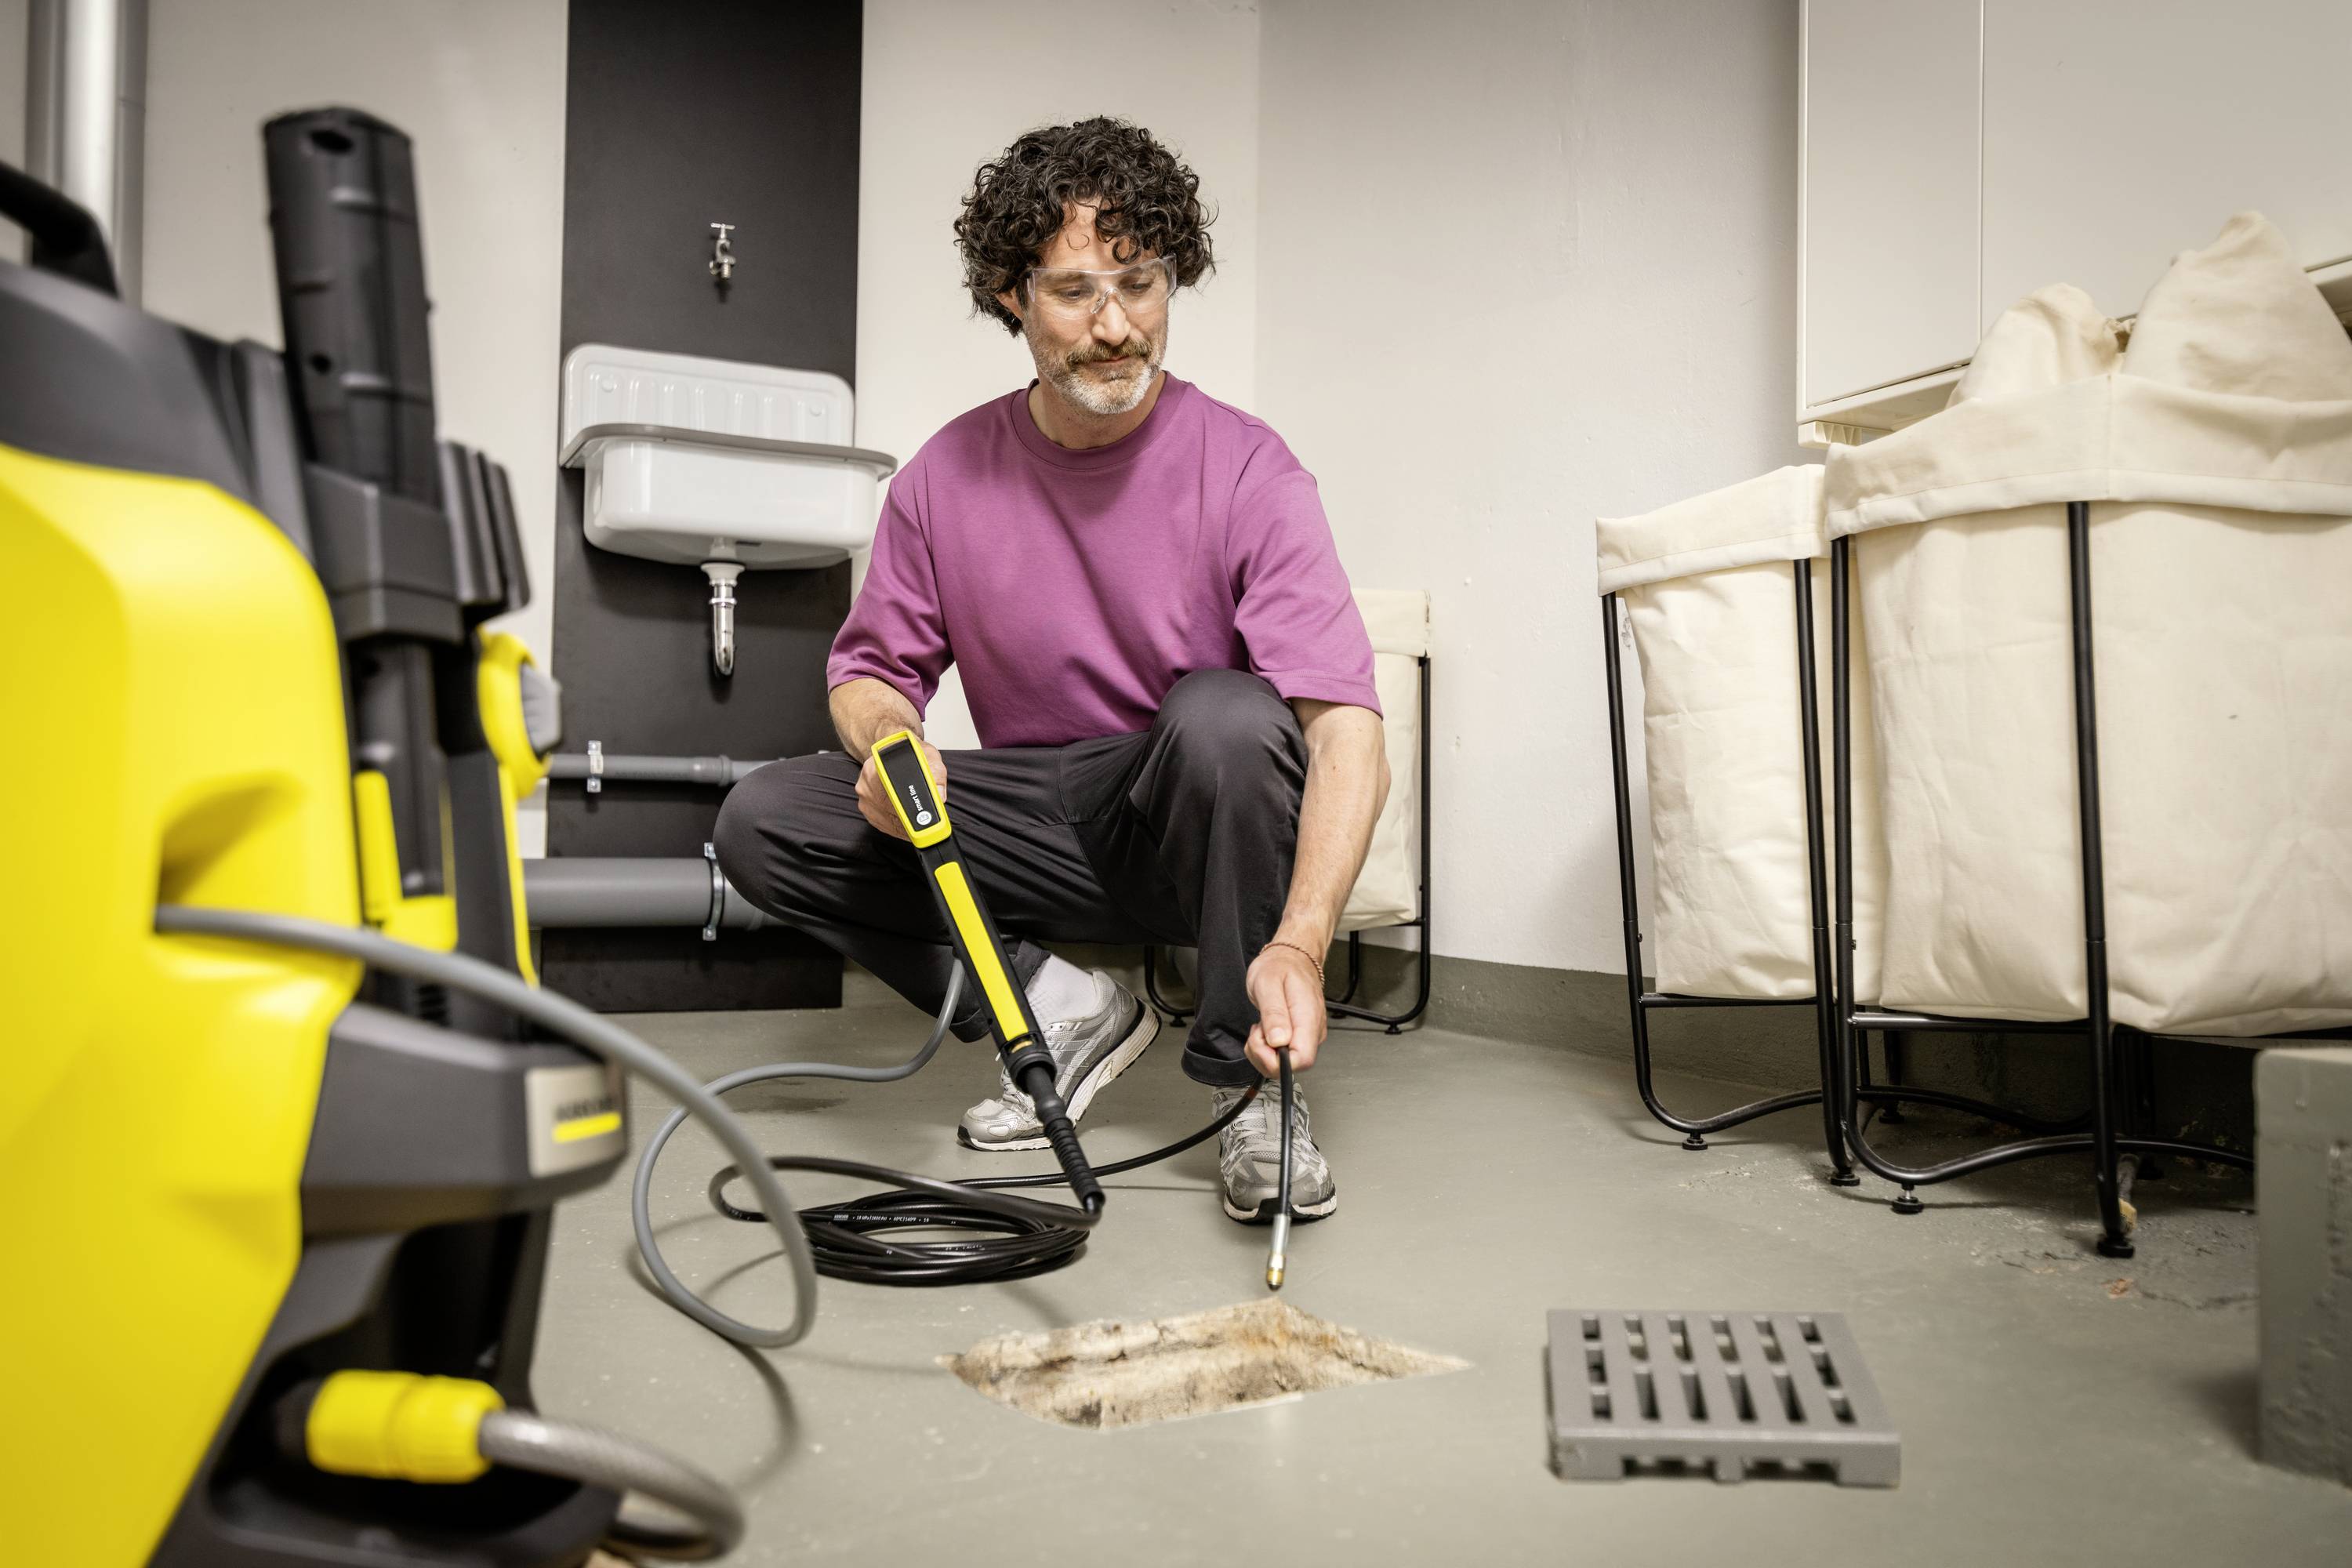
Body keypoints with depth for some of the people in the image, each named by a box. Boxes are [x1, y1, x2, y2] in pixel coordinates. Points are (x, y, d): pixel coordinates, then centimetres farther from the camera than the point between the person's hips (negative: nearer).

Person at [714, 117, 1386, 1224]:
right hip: (1036, 830, 4)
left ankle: (1251, 1088, -17)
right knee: (761, 822, -13)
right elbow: (871, 666, 8)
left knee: (1228, 714, -36)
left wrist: (1299, 944, -41)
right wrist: (888, 743, -19)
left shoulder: (1244, 469, -15)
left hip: (1194, 831, -3)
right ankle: (1059, 1011, -2)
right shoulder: (947, 475, -3)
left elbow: (1347, 732, -25)